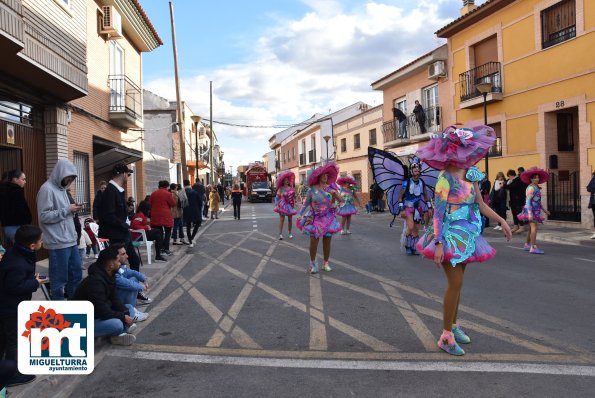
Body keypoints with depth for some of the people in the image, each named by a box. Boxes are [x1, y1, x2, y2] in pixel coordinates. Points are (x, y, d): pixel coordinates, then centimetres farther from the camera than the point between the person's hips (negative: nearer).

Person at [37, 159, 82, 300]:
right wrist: (67, 210, -16)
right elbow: (44, 216, -17)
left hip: (70, 240, 9)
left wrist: (72, 210, 1)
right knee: (59, 278, 1)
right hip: (58, 242, -9)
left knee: (76, 273, 16)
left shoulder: (61, 188, 15)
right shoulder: (47, 189, -11)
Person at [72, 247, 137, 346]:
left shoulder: (109, 276, 2)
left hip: (97, 315, 11)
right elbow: (103, 312, -30)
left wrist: (126, 313, -8)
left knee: (129, 307, 10)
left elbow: (114, 299, 7)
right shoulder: (95, 281, -29)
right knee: (117, 325, -34)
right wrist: (123, 317, -18)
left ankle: (118, 334, -9)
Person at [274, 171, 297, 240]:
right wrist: (276, 205, -13)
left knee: (290, 219, 8)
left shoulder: (291, 188, 4)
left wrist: (294, 204, 4)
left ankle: (289, 233, 19)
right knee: (281, 219, -4)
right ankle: (280, 234, -3)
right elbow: (277, 197, -5)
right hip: (283, 205, -3)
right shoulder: (281, 189, -5)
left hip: (290, 206, 4)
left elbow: (294, 197, 10)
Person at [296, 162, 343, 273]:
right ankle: (313, 263, 11)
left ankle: (326, 263, 18)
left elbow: (341, 200, -1)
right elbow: (306, 203, -1)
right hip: (315, 218, -2)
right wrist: (300, 215, -9)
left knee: (327, 241, 5)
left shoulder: (330, 188, 0)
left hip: (328, 218, 2)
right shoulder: (312, 189, -6)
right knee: (314, 241, -6)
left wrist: (335, 193, -19)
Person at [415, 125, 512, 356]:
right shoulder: (446, 178, -15)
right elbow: (438, 212, -18)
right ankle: (446, 337, 2)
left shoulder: (471, 175, 7)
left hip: (466, 236, 7)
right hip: (450, 235, -7)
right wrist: (439, 243, -22)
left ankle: (453, 325, 29)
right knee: (455, 283, -8)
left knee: (456, 282, 15)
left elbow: (480, 204, 15)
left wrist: (500, 221, 13)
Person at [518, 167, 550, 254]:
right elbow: (528, 201, -20)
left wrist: (544, 209, 26)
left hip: (535, 211, 10)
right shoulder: (531, 188, -13)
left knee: (531, 228, 15)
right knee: (534, 227, -16)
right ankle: (533, 247, -18)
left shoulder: (537, 188, 15)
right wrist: (529, 213, -26)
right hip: (531, 210, -10)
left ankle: (526, 245, 25)